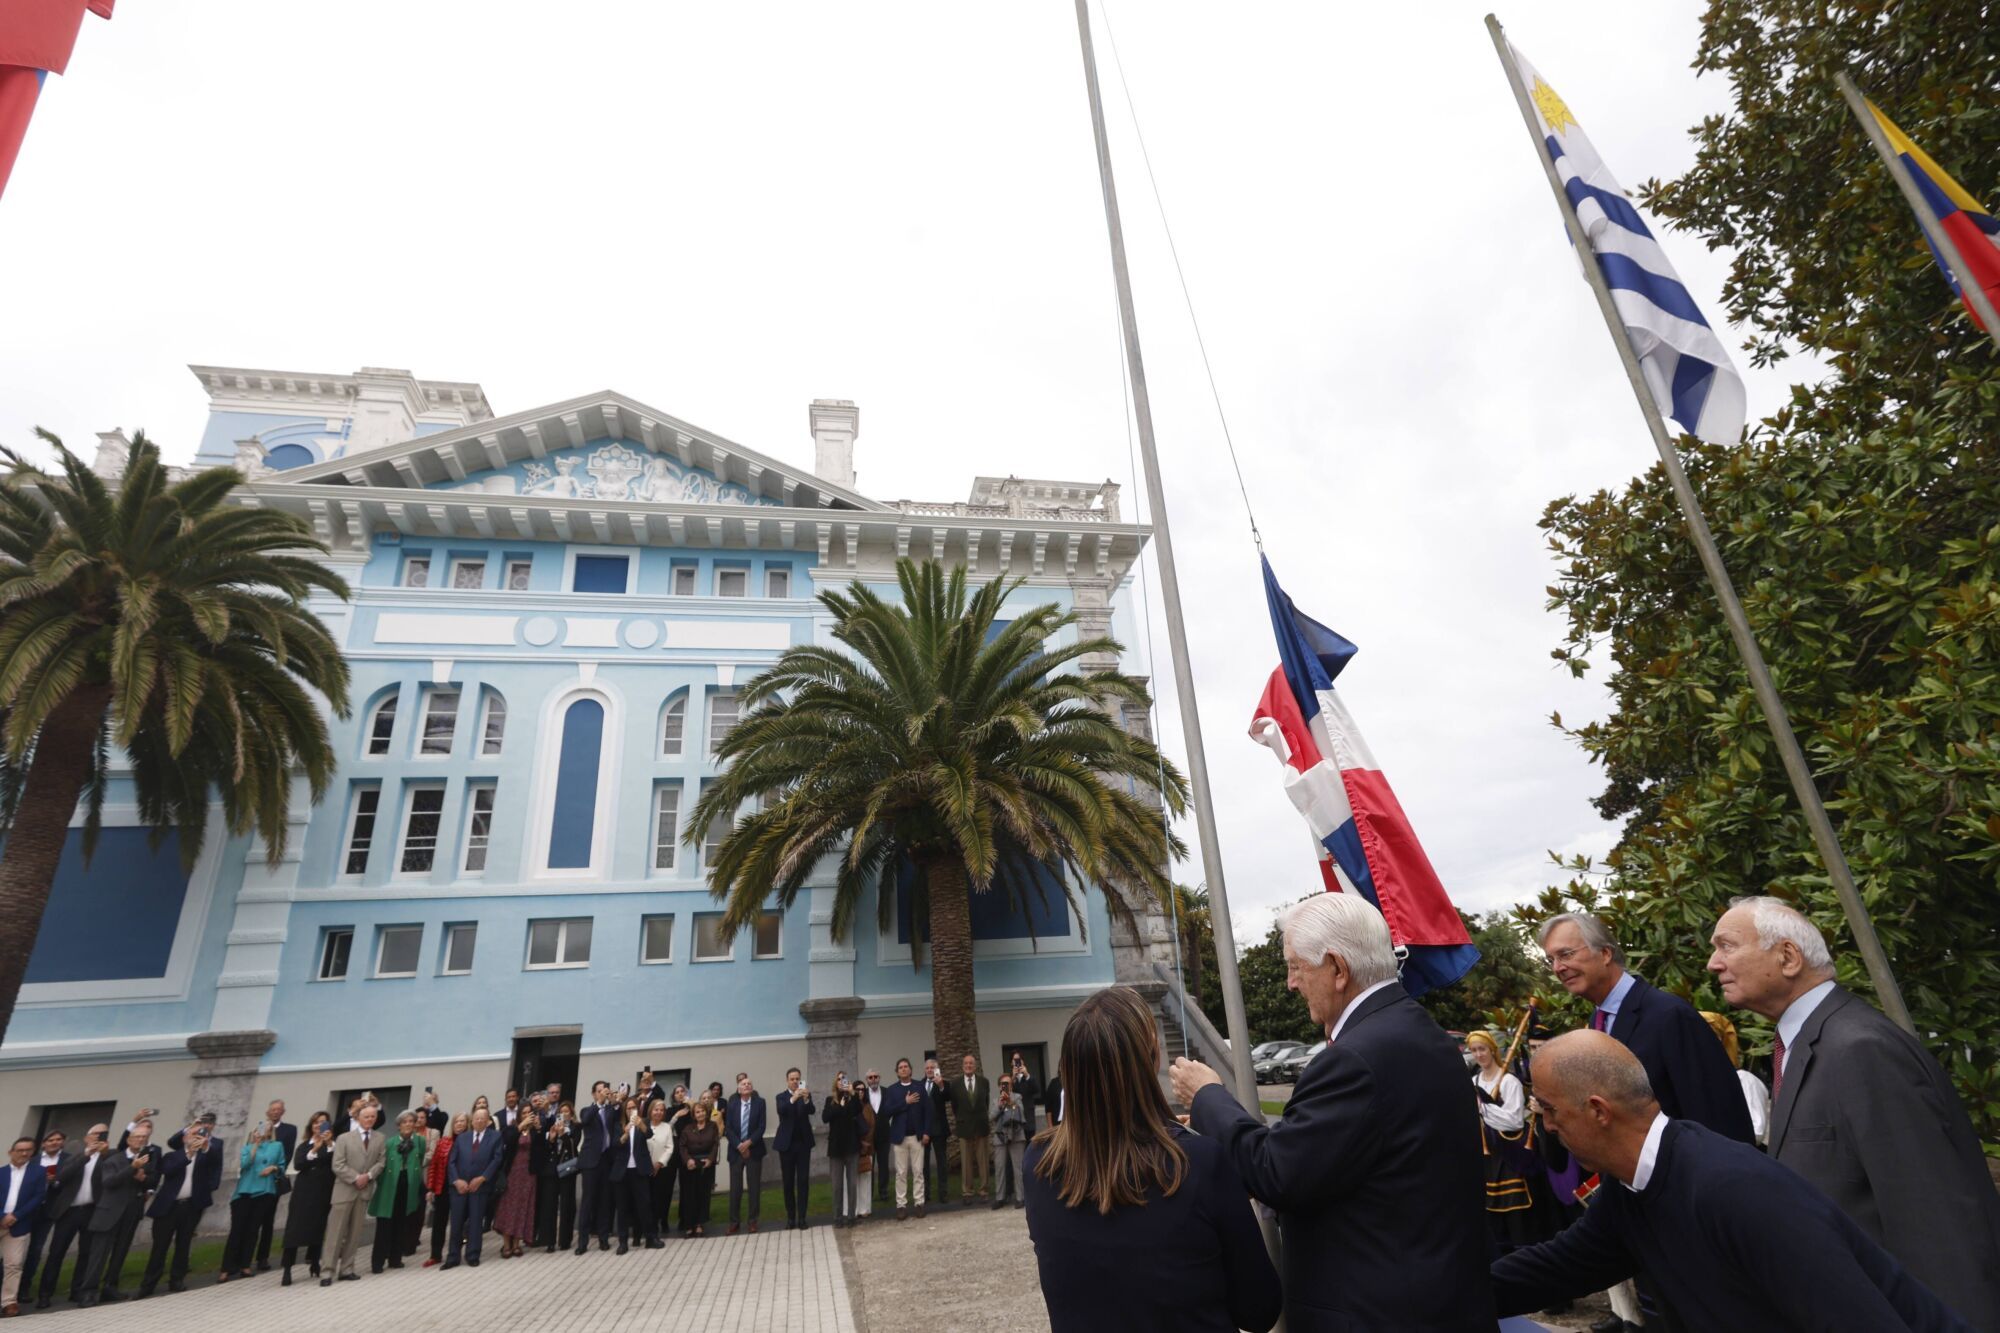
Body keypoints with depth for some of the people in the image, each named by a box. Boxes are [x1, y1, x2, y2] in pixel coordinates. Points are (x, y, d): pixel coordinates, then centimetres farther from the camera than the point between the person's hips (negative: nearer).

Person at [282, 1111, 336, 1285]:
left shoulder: (333, 1144, 1)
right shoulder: (304, 1145, 8)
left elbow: (336, 1164, -14)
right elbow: (297, 1165, -7)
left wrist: (329, 1144, -23)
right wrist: (314, 1150, -20)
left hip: (323, 1192, -1)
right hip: (304, 1191, 1)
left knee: (318, 1229, 5)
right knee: (295, 1228, -4)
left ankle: (314, 1263, 18)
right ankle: (286, 1269, 0)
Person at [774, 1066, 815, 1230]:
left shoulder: (806, 1095, 2)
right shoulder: (781, 1097, 0)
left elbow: (811, 1111, -16)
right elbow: (781, 1111, -21)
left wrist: (806, 1099, -37)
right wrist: (792, 1099, -39)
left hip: (803, 1142, 0)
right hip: (787, 1143, 0)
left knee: (803, 1180, 0)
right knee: (788, 1181, 5)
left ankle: (802, 1218, 4)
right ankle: (790, 1218, 14)